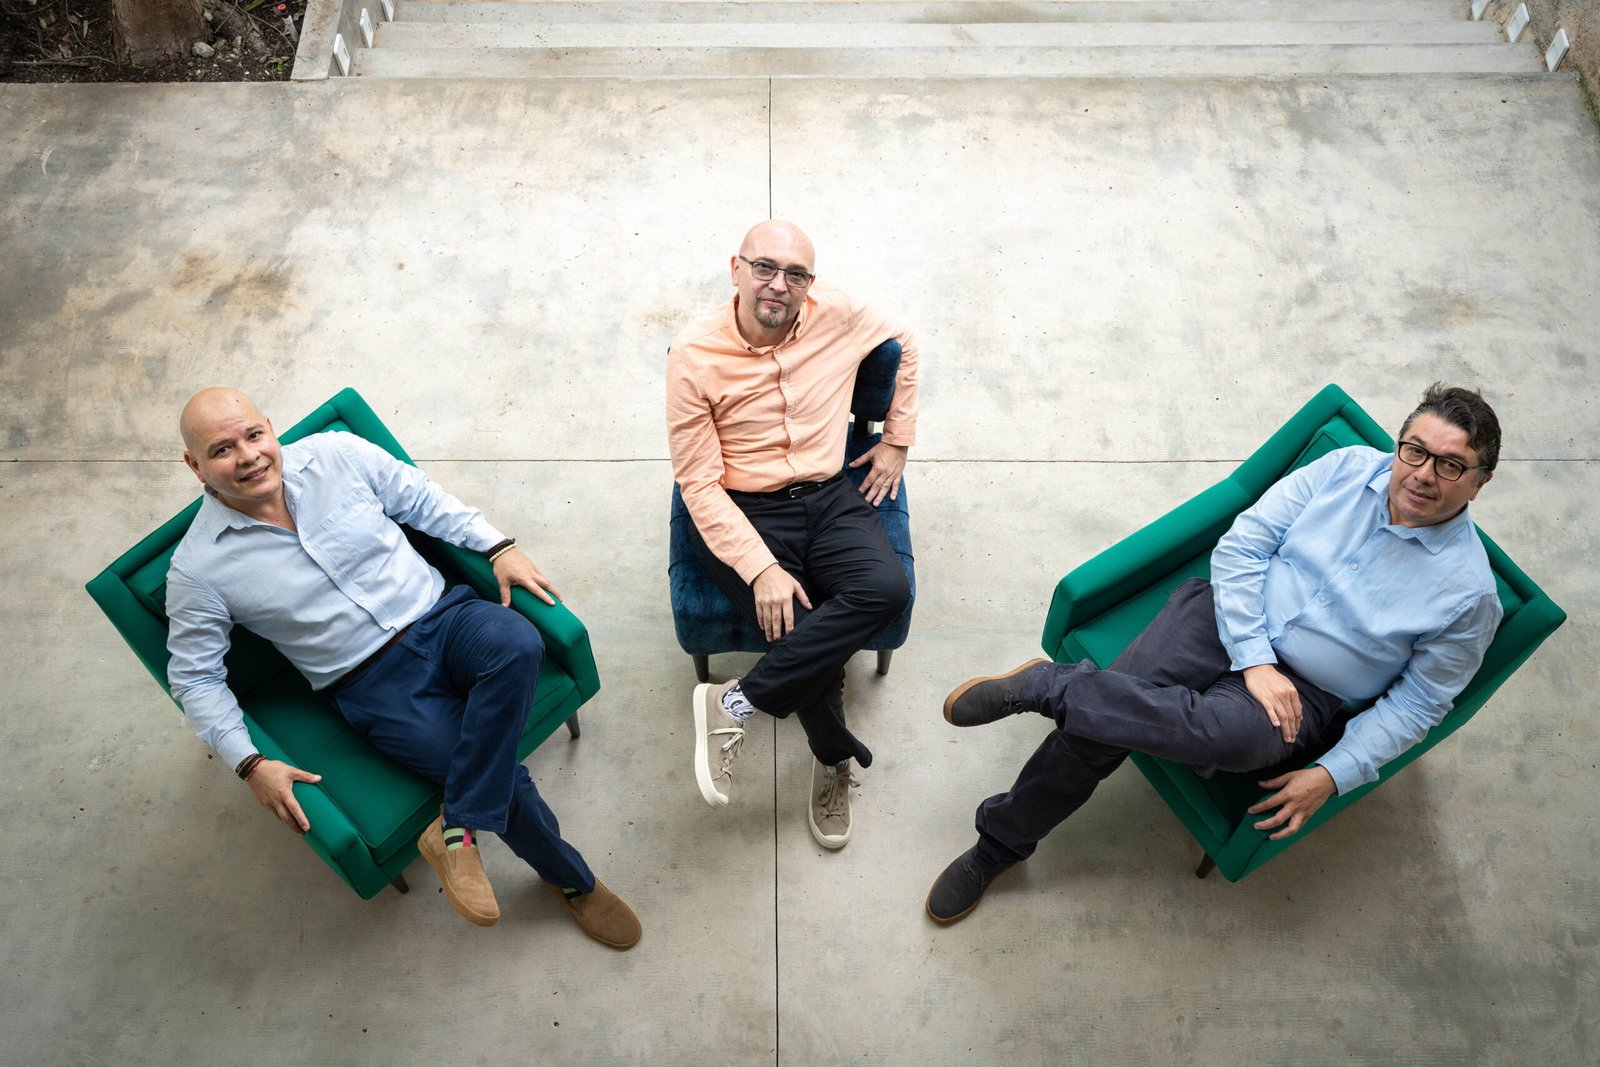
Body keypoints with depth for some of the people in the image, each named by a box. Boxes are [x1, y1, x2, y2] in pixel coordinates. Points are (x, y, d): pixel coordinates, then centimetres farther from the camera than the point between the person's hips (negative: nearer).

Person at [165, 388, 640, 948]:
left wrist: (499, 547, -1)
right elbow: (195, 677, 2)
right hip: (377, 685, -2)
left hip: (442, 614, 3)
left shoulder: (336, 454, 0)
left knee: (518, 644, -34)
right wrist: (250, 764, -9)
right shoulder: (198, 570, -5)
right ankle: (572, 879, 11)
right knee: (503, 782, -19)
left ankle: (457, 829, -20)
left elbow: (423, 500, 11)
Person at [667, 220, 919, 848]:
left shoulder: (837, 315, -3)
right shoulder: (695, 355, -12)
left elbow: (903, 344, 20)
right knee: (802, 633, -24)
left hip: (829, 498, 4)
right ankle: (835, 761, 8)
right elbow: (699, 484, -12)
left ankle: (737, 703, -19)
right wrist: (762, 569, -22)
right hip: (743, 513, -3)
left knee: (886, 590, -27)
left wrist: (897, 440, 17)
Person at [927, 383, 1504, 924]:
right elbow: (1241, 545, -4)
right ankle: (997, 845, 1)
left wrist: (1332, 776, -12)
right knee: (1094, 724, -19)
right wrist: (1254, 659, -15)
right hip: (1229, 614, 2)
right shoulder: (1346, 469, 0)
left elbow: (1417, 701, 0)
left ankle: (1046, 684, -23)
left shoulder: (1469, 591, -5)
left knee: (1234, 731, -38)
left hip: (1306, 693, -2)